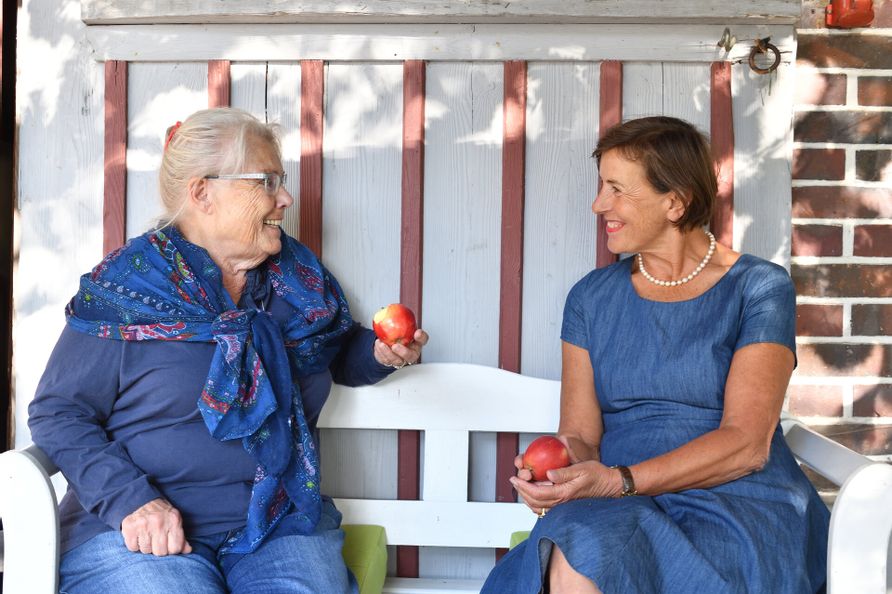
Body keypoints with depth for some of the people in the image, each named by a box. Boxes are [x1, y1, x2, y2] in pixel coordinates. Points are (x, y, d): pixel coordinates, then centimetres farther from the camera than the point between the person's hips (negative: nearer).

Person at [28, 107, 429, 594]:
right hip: (140, 531, -3)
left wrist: (378, 353, 3)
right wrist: (129, 499, -17)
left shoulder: (301, 278, 9)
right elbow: (57, 413, -3)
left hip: (281, 520, 4)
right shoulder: (126, 287, -4)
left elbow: (339, 356, 26)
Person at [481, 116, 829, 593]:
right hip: (615, 507, 3)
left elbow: (747, 444, -9)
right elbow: (580, 434, 9)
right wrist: (560, 465, -16)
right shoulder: (591, 298, 13)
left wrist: (618, 481, -20)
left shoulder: (759, 289, 1)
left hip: (739, 504, -3)